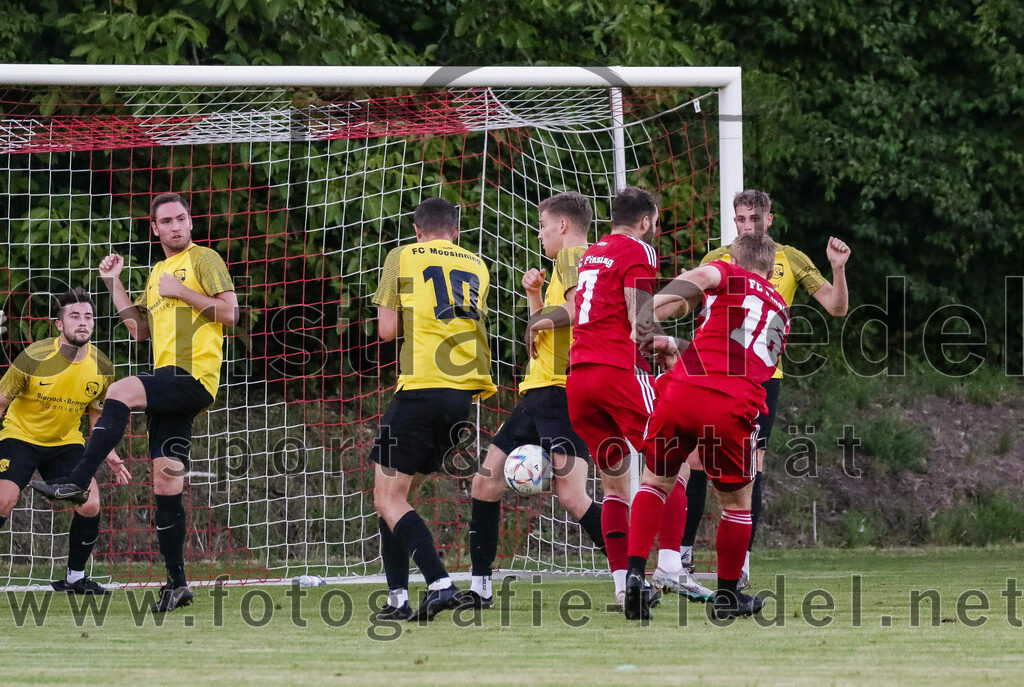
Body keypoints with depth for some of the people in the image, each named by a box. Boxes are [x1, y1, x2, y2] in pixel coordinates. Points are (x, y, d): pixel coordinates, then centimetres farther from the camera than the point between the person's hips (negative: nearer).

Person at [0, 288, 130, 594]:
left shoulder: (102, 368, -9)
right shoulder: (35, 358, -21)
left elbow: (96, 412, 9)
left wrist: (108, 454, 1)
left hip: (66, 443, 4)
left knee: (90, 506, -11)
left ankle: (75, 578, 7)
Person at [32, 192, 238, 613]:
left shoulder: (203, 259, 2)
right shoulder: (157, 273, 25)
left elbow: (229, 313, -8)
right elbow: (140, 330, 24)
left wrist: (182, 292, -11)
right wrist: (115, 284, 19)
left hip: (195, 375, -8)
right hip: (170, 382, 8)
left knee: (118, 393, -30)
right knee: (165, 486, 4)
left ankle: (76, 483, -36)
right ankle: (177, 583, 7)